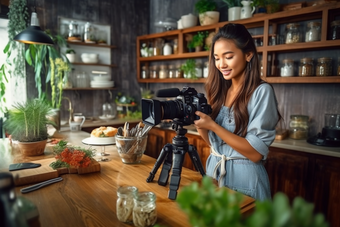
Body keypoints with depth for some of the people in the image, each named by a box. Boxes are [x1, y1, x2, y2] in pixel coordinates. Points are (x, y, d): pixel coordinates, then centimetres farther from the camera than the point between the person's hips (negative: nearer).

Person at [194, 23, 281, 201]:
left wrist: (212, 125, -24)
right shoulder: (220, 90, 2)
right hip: (214, 172, 6)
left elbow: (256, 153, -20)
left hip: (244, 178, -6)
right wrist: (198, 122, -11)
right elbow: (213, 141, 7)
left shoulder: (261, 91, -15)